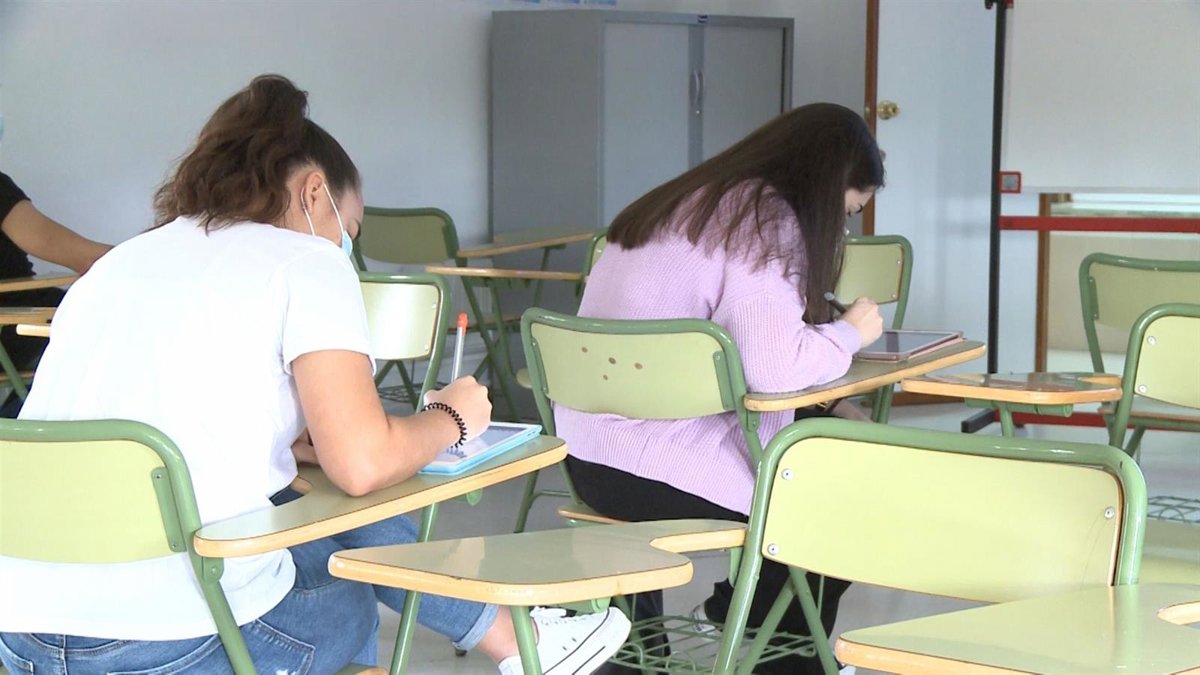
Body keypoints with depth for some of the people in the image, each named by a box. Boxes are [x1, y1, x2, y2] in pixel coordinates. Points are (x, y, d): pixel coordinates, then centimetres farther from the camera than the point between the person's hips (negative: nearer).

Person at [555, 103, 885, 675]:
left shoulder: (686, 202, 15)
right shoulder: (764, 220, -13)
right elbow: (774, 367, -25)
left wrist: (828, 331, 14)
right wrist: (850, 332, -7)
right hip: (654, 475, -9)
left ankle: (733, 609, 33)